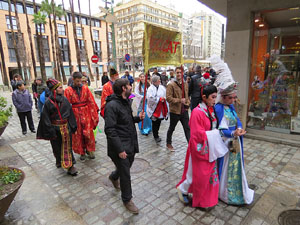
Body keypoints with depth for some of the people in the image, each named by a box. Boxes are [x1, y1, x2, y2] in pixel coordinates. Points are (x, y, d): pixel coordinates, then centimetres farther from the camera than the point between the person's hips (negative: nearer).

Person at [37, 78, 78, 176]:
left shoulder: (65, 99, 0)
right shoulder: (48, 102, -8)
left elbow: (71, 114, 5)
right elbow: (46, 118, -6)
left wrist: (73, 127, 5)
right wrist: (50, 132, -10)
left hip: (66, 127, 2)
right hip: (55, 129, -2)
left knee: (67, 147, 3)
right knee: (57, 147, 13)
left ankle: (70, 166, 9)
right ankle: (59, 161, 37)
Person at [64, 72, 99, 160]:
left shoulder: (85, 88, 2)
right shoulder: (68, 90, -2)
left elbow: (91, 101, 3)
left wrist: (94, 113, 1)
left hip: (86, 114, 1)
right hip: (75, 115, 0)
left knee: (88, 133, 1)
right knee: (78, 134, 7)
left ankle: (90, 150, 21)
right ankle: (82, 152, 23)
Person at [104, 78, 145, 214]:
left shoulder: (125, 102, 9)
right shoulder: (112, 105, -21)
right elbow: (110, 130, -23)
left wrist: (138, 118, -1)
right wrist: (119, 149, -23)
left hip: (131, 144, 9)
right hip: (120, 147, -9)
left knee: (127, 166, 25)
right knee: (125, 174, 5)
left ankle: (114, 177, 57)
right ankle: (127, 200, 29)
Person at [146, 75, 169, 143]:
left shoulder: (162, 87, 7)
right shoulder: (151, 89, -12)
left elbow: (166, 95, 14)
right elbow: (150, 98, -21)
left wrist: (164, 99, -5)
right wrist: (159, 99, -15)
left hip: (161, 109, 5)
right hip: (154, 109, -5)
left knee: (159, 122, 14)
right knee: (155, 123, 0)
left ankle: (156, 134, 34)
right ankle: (156, 137, 12)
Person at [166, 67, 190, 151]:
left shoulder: (185, 84, 8)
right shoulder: (171, 85, -11)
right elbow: (168, 98, -17)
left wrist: (187, 104, 3)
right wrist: (179, 100, -24)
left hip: (184, 111, 4)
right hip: (175, 111, -4)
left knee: (187, 128, 5)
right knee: (171, 128, 14)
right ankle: (168, 144, 33)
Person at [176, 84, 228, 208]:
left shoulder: (211, 110, 3)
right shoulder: (197, 112, -22)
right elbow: (197, 134, -23)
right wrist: (214, 133, -18)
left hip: (210, 148, 8)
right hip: (200, 148, -8)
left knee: (210, 174, 18)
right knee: (199, 175, 6)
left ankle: (206, 200, 38)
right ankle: (182, 189, 32)